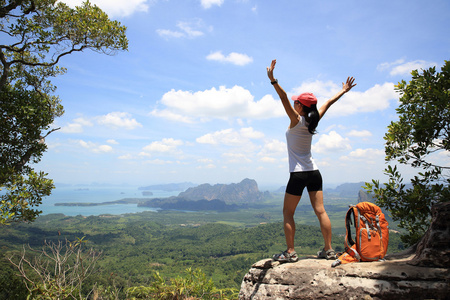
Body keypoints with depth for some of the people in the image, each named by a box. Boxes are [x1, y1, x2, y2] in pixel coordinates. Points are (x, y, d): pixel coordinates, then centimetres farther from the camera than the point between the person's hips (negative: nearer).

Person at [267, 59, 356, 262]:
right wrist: (344, 91, 32)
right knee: (320, 211, 8)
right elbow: (328, 103, 19)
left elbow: (283, 98, -20)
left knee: (288, 213, 3)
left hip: (298, 174, -6)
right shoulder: (313, 121, 6)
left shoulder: (296, 121, -10)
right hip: (314, 172, 7)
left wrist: (272, 80, -30)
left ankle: (290, 252, 4)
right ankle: (328, 250, 14)